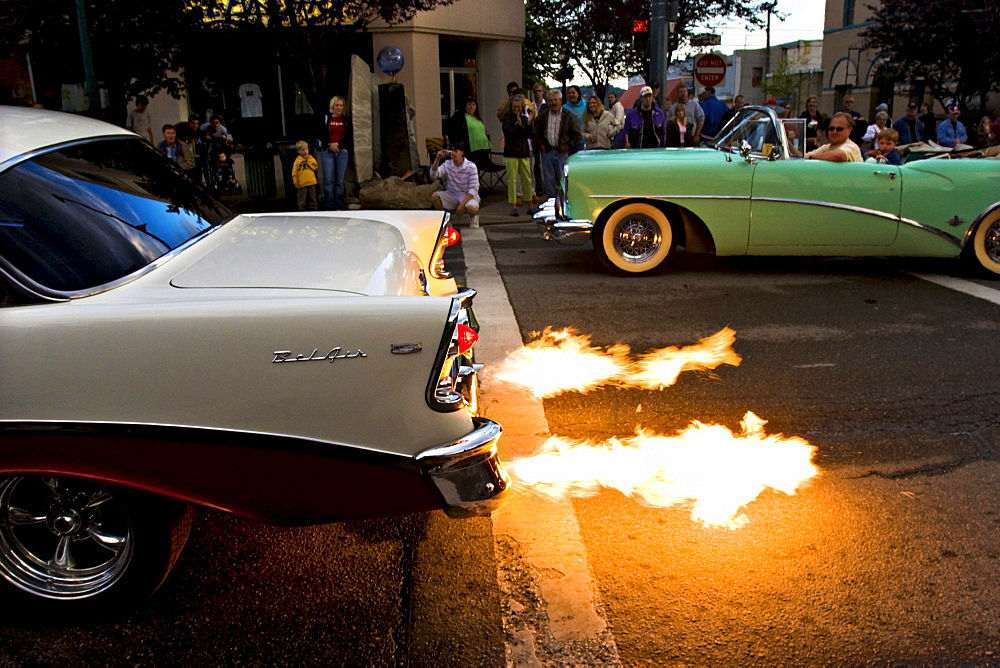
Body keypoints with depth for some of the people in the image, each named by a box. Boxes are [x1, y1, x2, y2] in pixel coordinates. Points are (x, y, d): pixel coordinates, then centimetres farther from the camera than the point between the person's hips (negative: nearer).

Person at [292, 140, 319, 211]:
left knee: (312, 197, 13)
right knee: (302, 198, 2)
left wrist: (308, 161, -10)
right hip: (302, 184, -2)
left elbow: (315, 167, -9)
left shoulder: (311, 159, 6)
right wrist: (296, 182, -7)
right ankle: (302, 209, 9)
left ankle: (313, 207, 23)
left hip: (311, 182, 2)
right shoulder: (297, 161, -2)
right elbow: (294, 173, -3)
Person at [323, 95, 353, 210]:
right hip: (328, 152, -1)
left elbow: (349, 137, 4)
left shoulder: (346, 119, 9)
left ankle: (340, 207, 4)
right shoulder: (325, 118, 7)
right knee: (328, 180, -7)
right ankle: (329, 207, -5)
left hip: (342, 151, 1)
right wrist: (330, 145, -11)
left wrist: (338, 144, -10)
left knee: (340, 180, -1)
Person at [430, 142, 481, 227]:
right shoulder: (447, 164, -4)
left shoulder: (471, 166, -13)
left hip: (468, 196, -4)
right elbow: (433, 175, -16)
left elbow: (474, 188, -16)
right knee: (434, 196, -21)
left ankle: (475, 216, 3)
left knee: (471, 208, -37)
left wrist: (462, 204, -27)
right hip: (452, 195, 4)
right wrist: (437, 159, -30)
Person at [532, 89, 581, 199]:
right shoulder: (542, 115, 6)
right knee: (548, 178, 4)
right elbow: (536, 132, 13)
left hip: (562, 152, -2)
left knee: (562, 178, 0)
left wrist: (569, 146, -4)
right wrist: (540, 145, 3)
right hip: (547, 151, 2)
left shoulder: (568, 116, 1)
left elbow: (577, 134, 3)